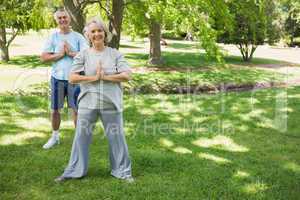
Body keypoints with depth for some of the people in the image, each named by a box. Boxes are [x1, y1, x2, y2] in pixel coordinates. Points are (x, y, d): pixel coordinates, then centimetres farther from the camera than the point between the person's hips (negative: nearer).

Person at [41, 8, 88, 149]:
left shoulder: (78, 37, 0)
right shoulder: (52, 37, 2)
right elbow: (43, 57, -3)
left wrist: (70, 53, -15)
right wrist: (60, 54, -13)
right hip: (57, 78, 2)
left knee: (77, 109, 6)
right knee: (54, 110, 11)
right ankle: (55, 136, 28)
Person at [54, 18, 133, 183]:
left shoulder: (115, 54, 2)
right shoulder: (83, 55, 2)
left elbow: (127, 75, -7)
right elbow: (72, 78, -5)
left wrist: (105, 77, -13)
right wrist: (93, 78, -14)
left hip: (111, 104, -1)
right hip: (88, 104, 1)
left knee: (116, 137, 8)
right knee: (81, 137, 9)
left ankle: (122, 171, 24)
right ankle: (75, 170, 25)